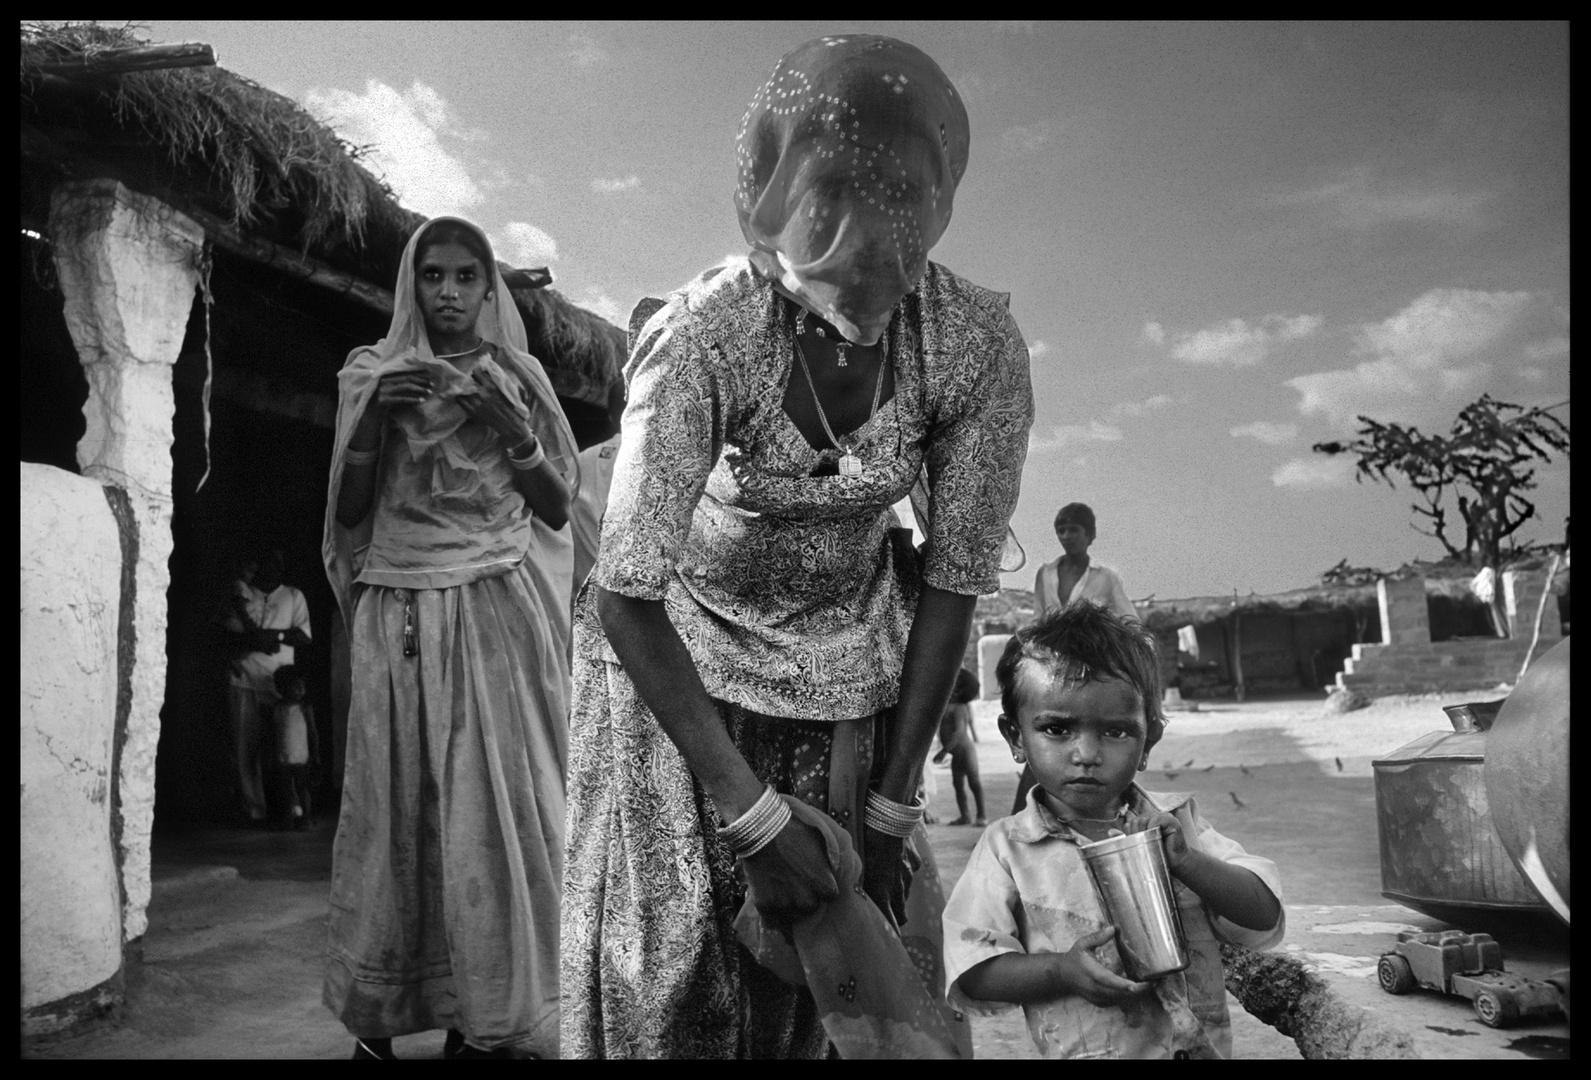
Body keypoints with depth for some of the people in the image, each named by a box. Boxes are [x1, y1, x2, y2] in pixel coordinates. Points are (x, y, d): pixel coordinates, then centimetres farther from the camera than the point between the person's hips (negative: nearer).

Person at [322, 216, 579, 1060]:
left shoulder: (516, 377, 9)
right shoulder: (372, 374, 9)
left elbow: (559, 508, 7)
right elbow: (348, 514, 6)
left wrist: (511, 428, -8)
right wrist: (375, 419, -8)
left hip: (499, 615, 0)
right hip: (399, 616, 0)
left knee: (498, 801, -4)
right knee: (394, 799, 0)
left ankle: (492, 1017, 8)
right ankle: (376, 1015, 12)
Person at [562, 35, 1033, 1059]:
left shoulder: (980, 348, -21)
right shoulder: (700, 337, -30)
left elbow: (954, 582, -12)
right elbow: (628, 596, -25)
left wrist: (890, 806, -10)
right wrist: (753, 814, -24)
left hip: (850, 665, 3)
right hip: (679, 658, -2)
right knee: (679, 965, 3)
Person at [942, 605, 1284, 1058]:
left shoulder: (1176, 824, 7)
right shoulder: (1009, 849, -1)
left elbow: (1264, 919, 4)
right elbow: (971, 973, -3)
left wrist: (1186, 862, -9)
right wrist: (1060, 970, -16)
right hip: (1083, 1050, -4)